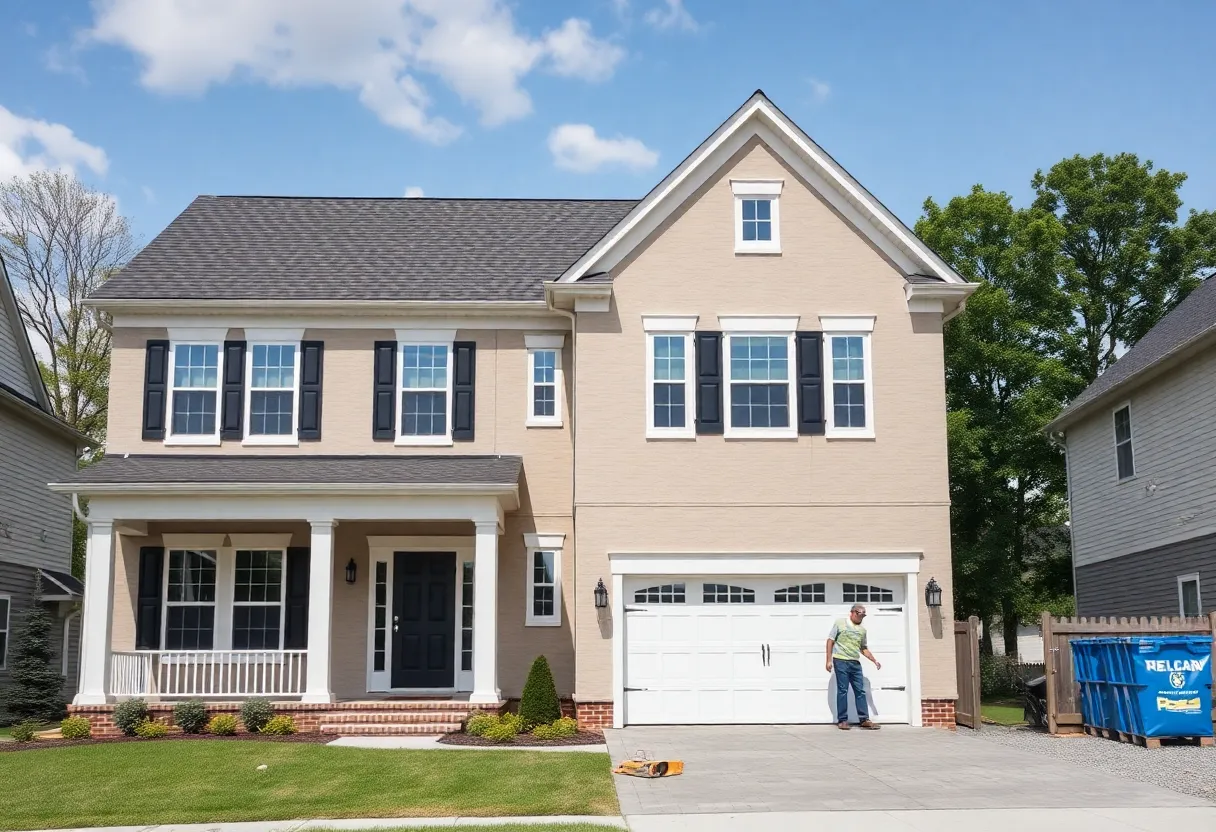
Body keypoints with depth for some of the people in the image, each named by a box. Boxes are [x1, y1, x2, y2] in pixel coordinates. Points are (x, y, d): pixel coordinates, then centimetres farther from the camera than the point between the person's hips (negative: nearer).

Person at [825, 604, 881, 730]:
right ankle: (842, 720, 2)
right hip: (841, 661, -5)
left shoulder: (862, 630, 14)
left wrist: (875, 661, 12)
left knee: (860, 691, 2)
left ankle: (864, 720, 6)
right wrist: (829, 660, -5)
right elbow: (830, 641, 1)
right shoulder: (840, 623, 1)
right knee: (842, 690, -3)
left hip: (855, 663, 5)